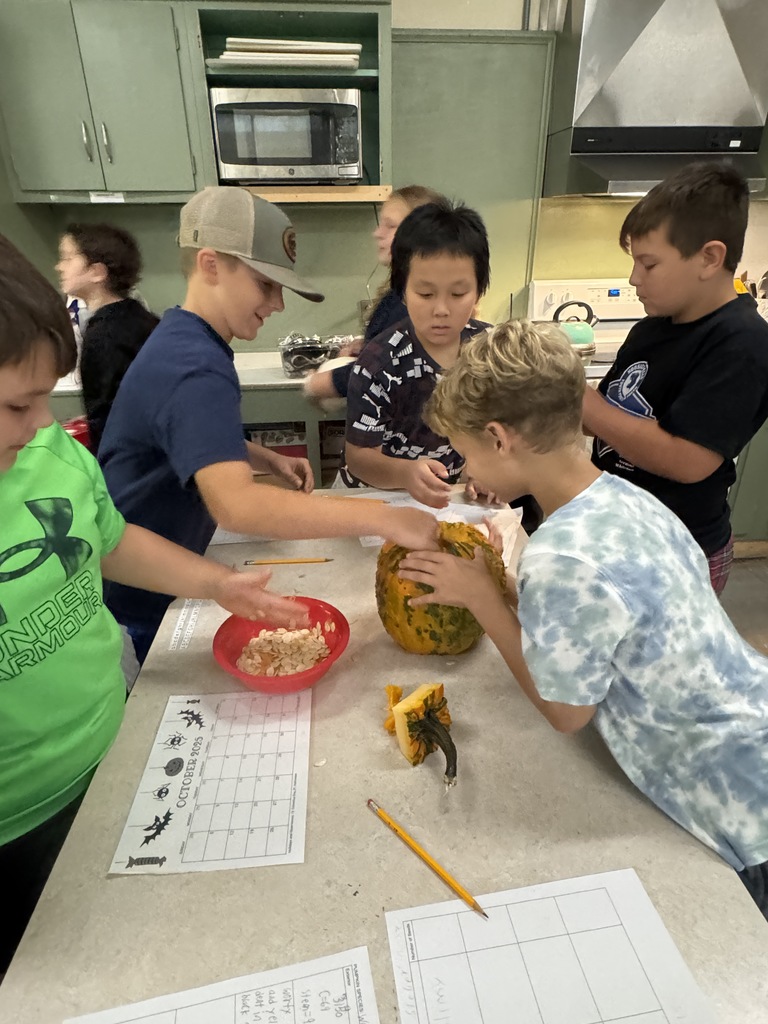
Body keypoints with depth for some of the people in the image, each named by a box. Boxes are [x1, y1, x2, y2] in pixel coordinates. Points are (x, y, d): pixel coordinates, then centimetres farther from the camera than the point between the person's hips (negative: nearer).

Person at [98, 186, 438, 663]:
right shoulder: (194, 371, -30)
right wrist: (385, 519, -43)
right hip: (133, 607, -9)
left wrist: (269, 459, 1)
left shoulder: (184, 339, 3)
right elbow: (235, 503, -45)